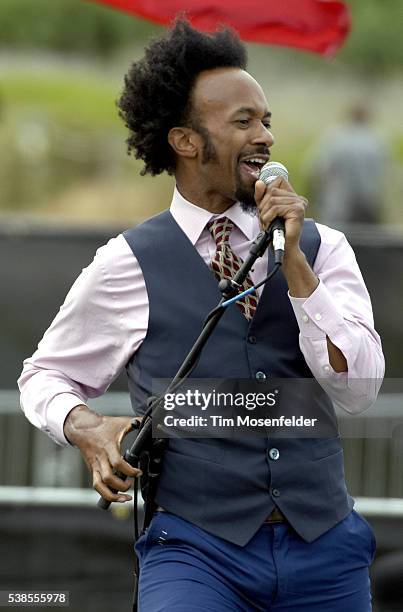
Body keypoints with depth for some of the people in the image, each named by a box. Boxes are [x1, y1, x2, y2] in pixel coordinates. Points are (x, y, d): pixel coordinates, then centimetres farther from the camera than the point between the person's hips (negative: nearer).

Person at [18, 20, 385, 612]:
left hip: (325, 550, 3)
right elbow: (45, 375, 14)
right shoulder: (128, 266, 3)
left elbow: (359, 388, -4)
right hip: (197, 555, -3)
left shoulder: (322, 248, 8)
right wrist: (88, 428, -7)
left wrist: (293, 259, -9)